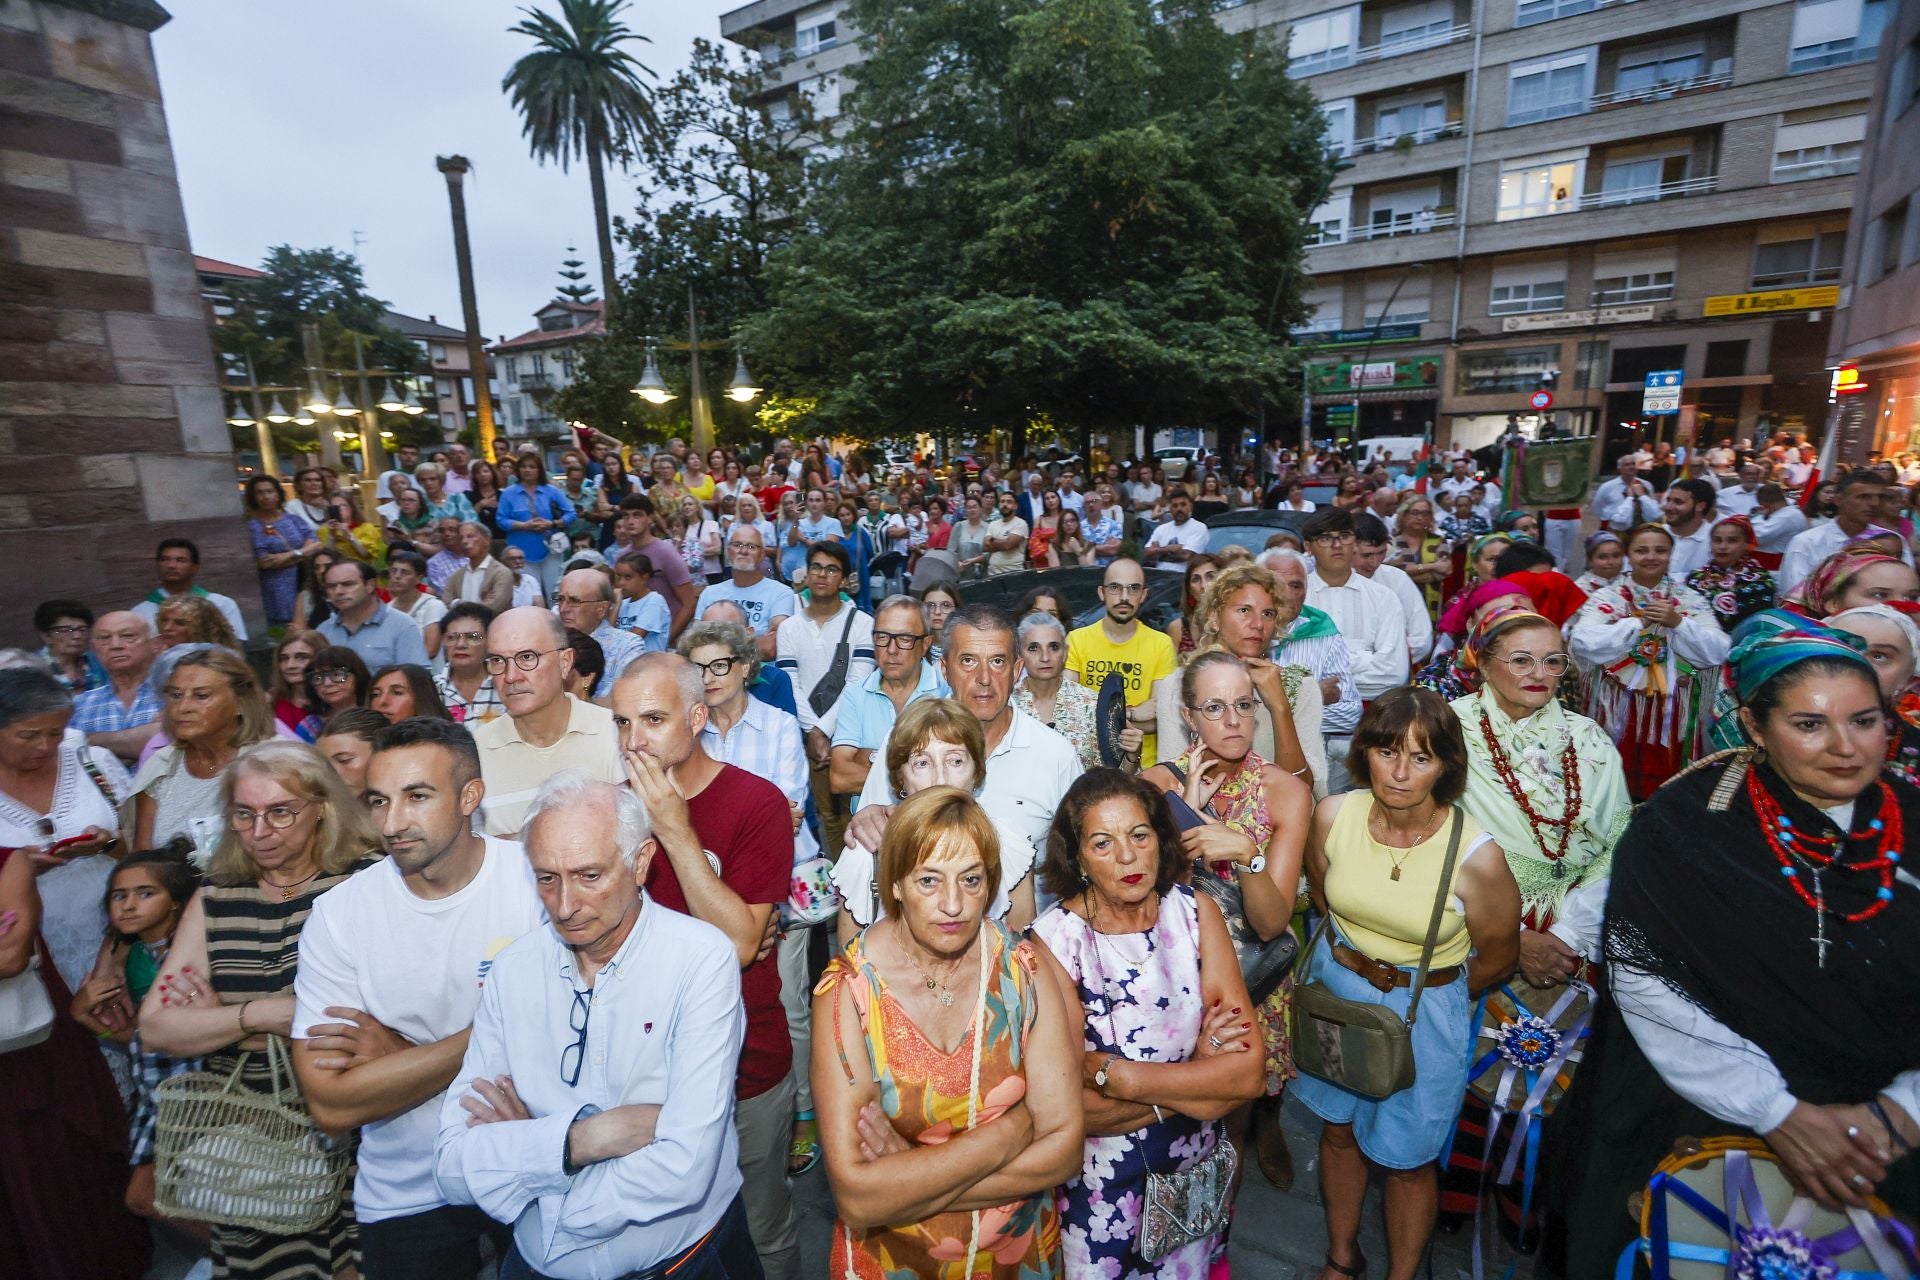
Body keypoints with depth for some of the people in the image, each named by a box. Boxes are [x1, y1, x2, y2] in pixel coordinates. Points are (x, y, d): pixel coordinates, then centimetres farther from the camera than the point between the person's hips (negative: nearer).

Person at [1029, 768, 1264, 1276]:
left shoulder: (1194, 911, -13)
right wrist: (1197, 1076, -19)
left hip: (1197, 1165, 3)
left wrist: (1112, 1073, -24)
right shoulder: (1054, 940, -23)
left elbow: (1249, 1071, -18)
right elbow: (1074, 1109, -23)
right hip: (1102, 1182, -3)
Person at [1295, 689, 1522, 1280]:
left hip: (1425, 1013, -3)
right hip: (1335, 989, 3)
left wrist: (1427, 992, 5)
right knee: (1339, 1129, 23)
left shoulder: (1477, 856, -26)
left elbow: (1497, 959, -7)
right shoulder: (1333, 815, -18)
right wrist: (1355, 958, 9)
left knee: (1405, 1158, 17)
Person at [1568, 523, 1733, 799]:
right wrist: (1639, 622, -15)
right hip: (1620, 711, -2)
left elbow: (1717, 652, -3)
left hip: (1673, 712, 2)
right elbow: (1583, 644, -17)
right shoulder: (1606, 598, -1)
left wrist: (1677, 623, -15)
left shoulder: (1691, 600, 7)